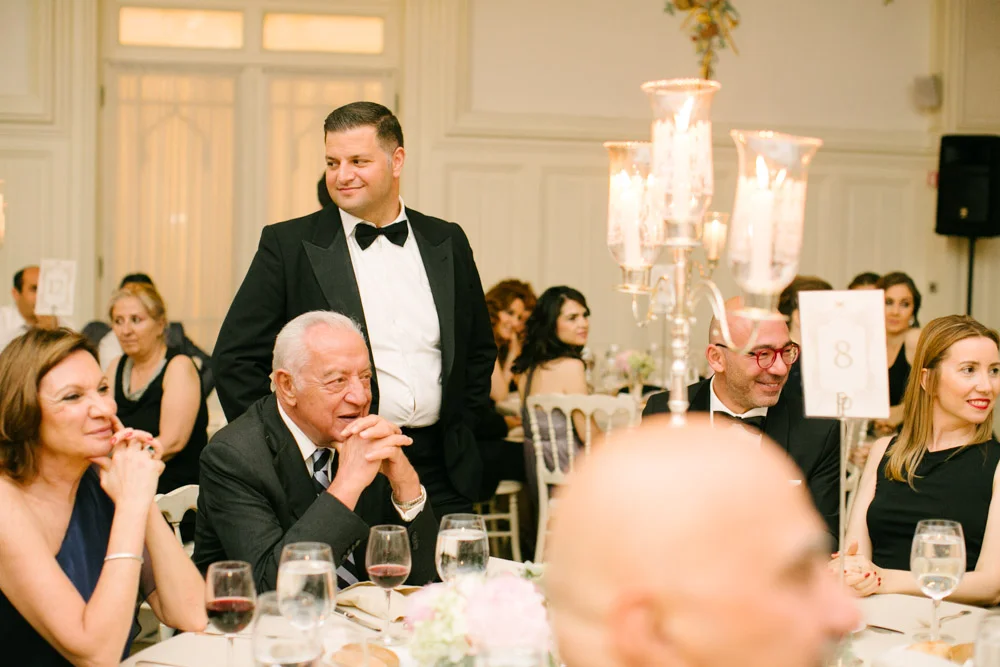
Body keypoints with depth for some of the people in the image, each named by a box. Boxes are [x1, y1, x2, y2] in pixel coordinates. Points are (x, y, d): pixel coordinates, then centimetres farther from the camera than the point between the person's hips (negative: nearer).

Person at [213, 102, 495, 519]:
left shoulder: (447, 242, 10)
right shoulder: (289, 245, 0)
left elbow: (480, 348, 20)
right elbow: (235, 357, -2)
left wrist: (461, 428, 11)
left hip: (441, 474, 3)